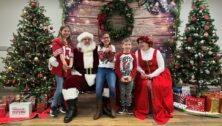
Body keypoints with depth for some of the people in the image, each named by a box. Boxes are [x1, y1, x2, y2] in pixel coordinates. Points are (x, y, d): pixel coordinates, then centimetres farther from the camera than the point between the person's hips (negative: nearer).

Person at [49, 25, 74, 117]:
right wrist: (64, 63, -30)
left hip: (67, 69, 6)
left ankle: (62, 105, 26)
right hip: (59, 68, -6)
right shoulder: (57, 41, 1)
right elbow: (60, 53, -15)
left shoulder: (70, 44, 18)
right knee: (60, 88, -9)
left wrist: (70, 65, -13)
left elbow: (71, 55, 5)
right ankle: (53, 108, 7)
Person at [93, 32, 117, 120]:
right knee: (98, 89, -19)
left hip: (110, 70, -1)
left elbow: (111, 59, -5)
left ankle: (113, 109, -6)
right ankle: (99, 110, -2)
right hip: (101, 70, 1)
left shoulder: (112, 47, 9)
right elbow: (101, 58, -5)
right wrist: (105, 51, -18)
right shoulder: (99, 47, 11)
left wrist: (109, 51, -17)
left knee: (112, 88, -26)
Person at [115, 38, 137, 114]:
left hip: (130, 78, 0)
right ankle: (122, 106, 22)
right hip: (121, 78, 0)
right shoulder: (119, 55, -3)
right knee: (122, 93, 8)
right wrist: (120, 77, -10)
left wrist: (131, 76, -11)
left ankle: (128, 107, 22)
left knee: (129, 93, 9)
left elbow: (135, 67, -1)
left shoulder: (133, 55, -1)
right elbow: (117, 67, -4)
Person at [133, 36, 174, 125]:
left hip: (157, 74, -1)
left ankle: (160, 111, -10)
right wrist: (142, 72, -16)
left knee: (157, 86, -28)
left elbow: (162, 67, -11)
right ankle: (143, 110, -9)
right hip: (144, 75, 2)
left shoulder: (156, 52, -9)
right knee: (145, 85, -28)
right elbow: (137, 65, 4)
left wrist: (151, 75, -20)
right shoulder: (138, 52, 0)